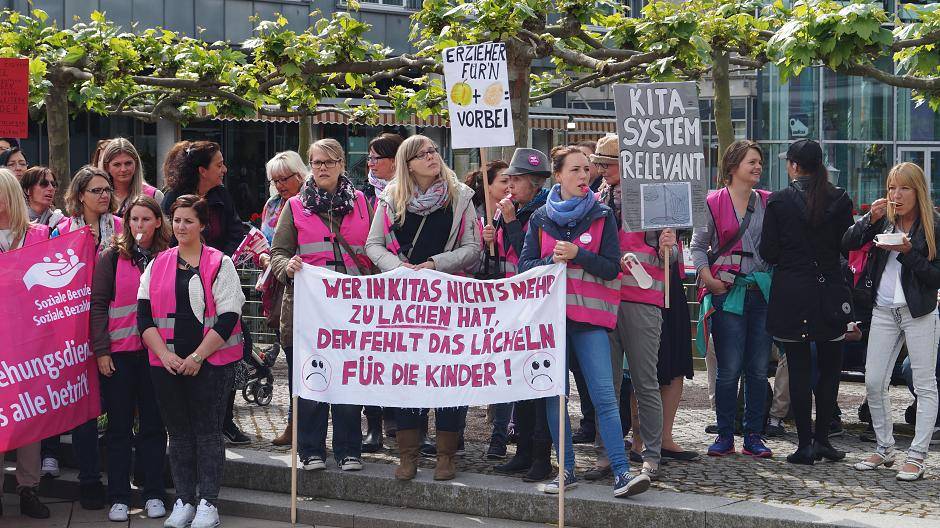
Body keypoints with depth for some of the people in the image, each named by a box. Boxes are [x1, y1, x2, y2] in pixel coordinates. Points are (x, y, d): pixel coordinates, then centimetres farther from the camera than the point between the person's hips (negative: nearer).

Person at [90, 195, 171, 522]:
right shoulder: (112, 257, 1)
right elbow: (98, 304, 0)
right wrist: (101, 350, -7)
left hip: (155, 352, 1)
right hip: (118, 353, -1)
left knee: (153, 425, 6)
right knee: (119, 426, 4)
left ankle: (153, 494, 14)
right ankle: (119, 497, 10)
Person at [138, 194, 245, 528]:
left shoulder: (220, 264, 0)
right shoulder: (157, 264, 11)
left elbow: (228, 317, -7)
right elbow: (144, 315, 6)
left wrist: (197, 357, -12)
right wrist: (164, 353, -7)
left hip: (211, 363, -3)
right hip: (167, 363, 3)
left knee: (208, 432, -1)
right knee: (178, 433, 8)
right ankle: (183, 501, 16)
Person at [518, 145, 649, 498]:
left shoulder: (602, 215, 5)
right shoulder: (540, 218, 10)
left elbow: (611, 268, -1)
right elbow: (524, 265, 6)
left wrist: (576, 254, -14)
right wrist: (553, 260, -12)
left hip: (589, 314, -2)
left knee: (604, 395, -10)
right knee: (554, 395, 3)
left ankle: (621, 472, -12)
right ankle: (566, 470, 11)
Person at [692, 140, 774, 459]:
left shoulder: (768, 202, 10)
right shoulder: (714, 203, 2)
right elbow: (698, 245, 4)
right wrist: (708, 279, -8)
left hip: (763, 291, 3)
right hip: (727, 292, -3)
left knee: (759, 369, 4)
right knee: (729, 369, -3)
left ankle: (753, 436, 12)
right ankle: (725, 435, 7)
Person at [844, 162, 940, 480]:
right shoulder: (884, 220, 5)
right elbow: (846, 244, -3)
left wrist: (908, 252, -20)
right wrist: (870, 219, -14)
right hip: (884, 310, 5)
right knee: (873, 383, 5)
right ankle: (885, 450, 19)